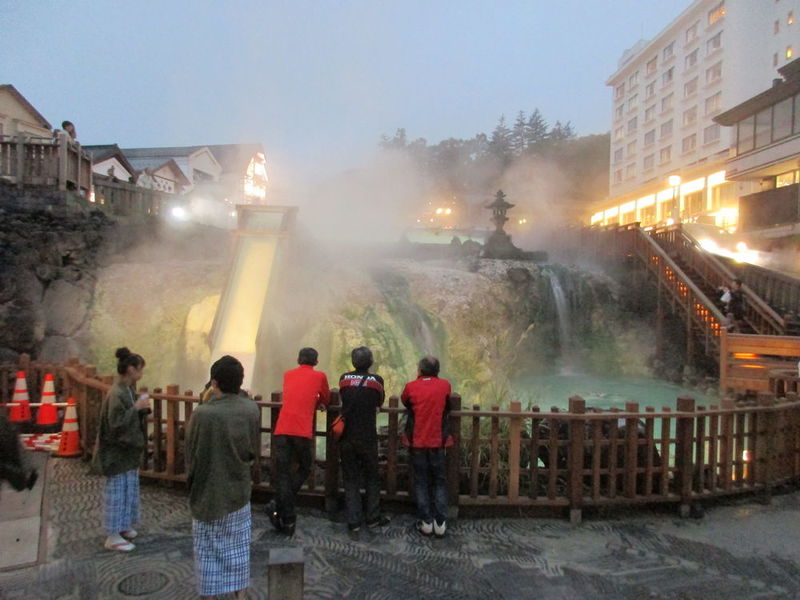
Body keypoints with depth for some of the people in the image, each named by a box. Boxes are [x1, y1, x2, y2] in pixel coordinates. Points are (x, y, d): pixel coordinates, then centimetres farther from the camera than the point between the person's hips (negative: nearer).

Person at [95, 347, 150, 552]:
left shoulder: (129, 390, 5)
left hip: (129, 449, 9)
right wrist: (137, 407, -25)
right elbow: (116, 424, -26)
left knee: (130, 489, 18)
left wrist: (143, 408, -3)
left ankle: (123, 526, 32)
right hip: (117, 452, -9)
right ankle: (113, 536, 14)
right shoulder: (117, 394, -23)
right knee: (117, 492, 2)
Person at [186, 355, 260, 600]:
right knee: (238, 548, 18)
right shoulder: (252, 409, -11)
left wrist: (191, 483, 8)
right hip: (239, 490, 4)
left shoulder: (202, 414, -22)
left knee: (209, 550, 14)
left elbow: (192, 456, -8)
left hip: (208, 493, -3)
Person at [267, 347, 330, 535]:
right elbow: (326, 401, 23)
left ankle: (288, 521, 2)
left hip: (281, 430, 3)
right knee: (304, 469, 15)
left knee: (284, 474, 6)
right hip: (302, 431, -3)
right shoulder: (319, 376, 10)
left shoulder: (288, 375, 19)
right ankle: (277, 505, -2)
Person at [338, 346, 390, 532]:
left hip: (347, 438, 2)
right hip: (368, 438, -2)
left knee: (350, 480, 9)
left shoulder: (344, 378, 0)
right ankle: (373, 518, 18)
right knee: (372, 478, 13)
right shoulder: (376, 380, -6)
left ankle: (353, 521, 9)